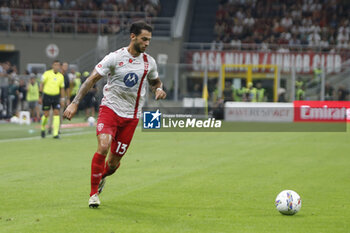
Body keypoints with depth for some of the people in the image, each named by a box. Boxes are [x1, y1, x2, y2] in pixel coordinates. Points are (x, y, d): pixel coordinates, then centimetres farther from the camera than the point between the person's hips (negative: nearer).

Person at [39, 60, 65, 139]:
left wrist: (62, 99, 9)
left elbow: (62, 88, 13)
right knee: (46, 114, -1)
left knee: (56, 113, -9)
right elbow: (42, 84, 0)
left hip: (56, 97, 2)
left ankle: (55, 133, -8)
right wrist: (40, 96, -3)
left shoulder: (61, 76, 6)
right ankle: (43, 128, 27)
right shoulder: (47, 73, -4)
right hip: (47, 96, -2)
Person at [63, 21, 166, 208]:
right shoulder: (115, 58, -7)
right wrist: (75, 103, -13)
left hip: (131, 116, 3)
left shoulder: (149, 62, 6)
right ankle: (94, 193, -11)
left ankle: (102, 177, 39)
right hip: (110, 108, -3)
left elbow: (155, 81, 25)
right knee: (103, 147, -25)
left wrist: (158, 89, 0)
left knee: (114, 162, 2)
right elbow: (92, 79, -6)